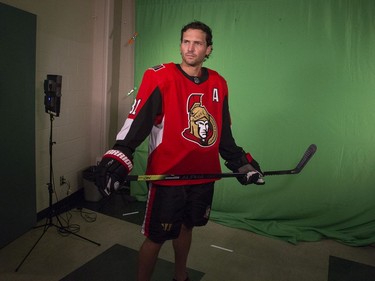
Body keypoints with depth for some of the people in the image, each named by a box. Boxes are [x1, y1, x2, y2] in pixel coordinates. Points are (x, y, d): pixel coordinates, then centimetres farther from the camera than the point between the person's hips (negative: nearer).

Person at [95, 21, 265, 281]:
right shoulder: (159, 77, -8)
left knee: (186, 226, 22)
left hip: (204, 176, 5)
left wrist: (241, 162, 12)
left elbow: (224, 133, 15)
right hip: (167, 175, -5)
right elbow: (137, 122, -15)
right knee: (157, 237, 3)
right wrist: (119, 156, -27)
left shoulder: (219, 84, 7)